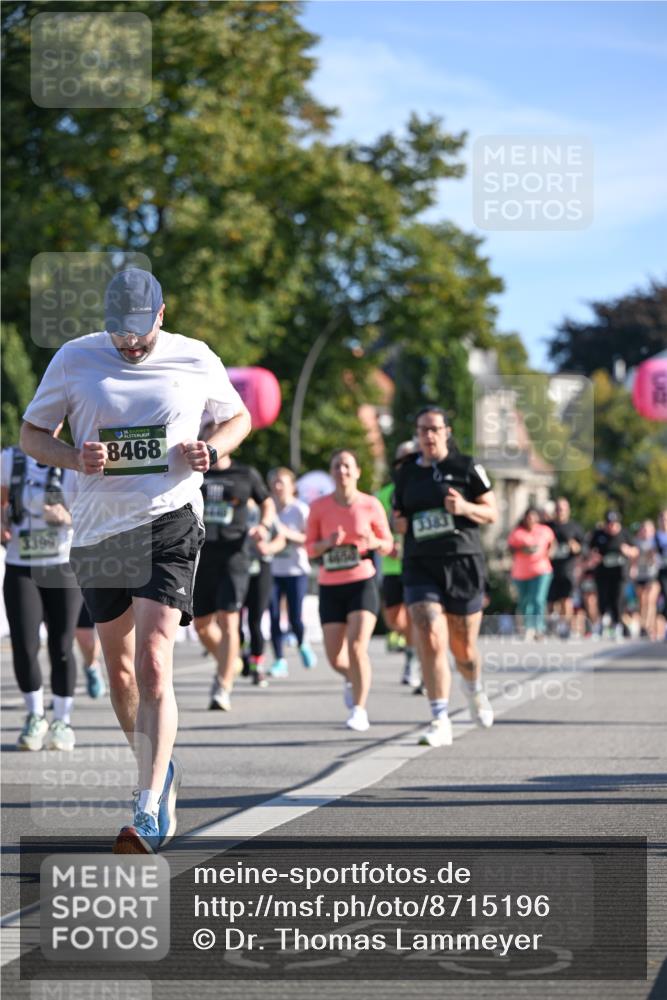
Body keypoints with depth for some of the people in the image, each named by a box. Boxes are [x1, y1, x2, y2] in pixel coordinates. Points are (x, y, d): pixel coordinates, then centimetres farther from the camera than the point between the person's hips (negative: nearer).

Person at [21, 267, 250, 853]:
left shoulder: (196, 359, 2)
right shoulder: (74, 359, 2)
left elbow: (238, 417, 17)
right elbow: (31, 434, 8)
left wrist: (210, 450, -5)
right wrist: (76, 458, -12)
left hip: (170, 523, -3)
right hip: (98, 529, 3)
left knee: (153, 666, -17)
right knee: (120, 670, 13)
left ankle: (151, 812, -20)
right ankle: (159, 770, 37)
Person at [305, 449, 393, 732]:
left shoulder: (371, 505, -2)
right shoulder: (319, 507, 1)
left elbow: (387, 544, 7)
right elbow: (310, 548, 6)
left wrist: (374, 542, -16)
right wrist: (328, 543, -15)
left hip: (362, 583, -2)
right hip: (330, 587, 2)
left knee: (357, 647, -19)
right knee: (335, 658, 1)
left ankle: (359, 710, -10)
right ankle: (351, 678, 38)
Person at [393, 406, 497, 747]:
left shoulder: (467, 467, 1)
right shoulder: (406, 472, 10)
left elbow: (492, 513, 3)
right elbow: (398, 517, 22)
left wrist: (465, 508, -17)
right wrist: (400, 524, -1)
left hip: (463, 564, -2)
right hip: (420, 566, 2)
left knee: (463, 648, 7)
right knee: (431, 642, -16)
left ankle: (475, 689, 42)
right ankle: (440, 722, -15)